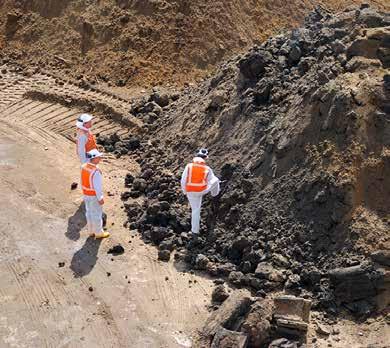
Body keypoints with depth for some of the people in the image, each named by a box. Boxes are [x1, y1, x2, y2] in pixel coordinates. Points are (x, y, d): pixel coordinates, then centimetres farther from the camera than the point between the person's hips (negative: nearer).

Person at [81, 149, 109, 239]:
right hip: (94, 195, -8)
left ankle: (91, 231, 36)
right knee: (97, 214, 10)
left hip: (86, 193, 8)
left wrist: (85, 191, 18)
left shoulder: (84, 167, -7)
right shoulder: (96, 172, -32)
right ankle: (98, 233, 26)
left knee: (89, 212, 21)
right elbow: (97, 186, -25)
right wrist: (100, 198, -14)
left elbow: (83, 181, 5)